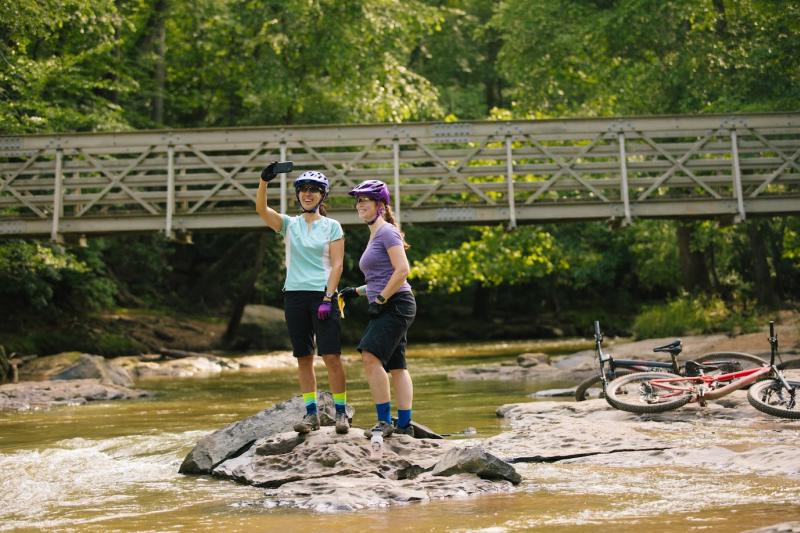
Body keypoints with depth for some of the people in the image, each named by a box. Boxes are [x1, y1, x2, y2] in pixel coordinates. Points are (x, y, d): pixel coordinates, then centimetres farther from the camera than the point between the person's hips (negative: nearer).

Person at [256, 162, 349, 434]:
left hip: (322, 294, -3)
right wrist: (264, 181, -22)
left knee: (331, 356, -9)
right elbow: (261, 208, -6)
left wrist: (328, 298, -12)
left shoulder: (332, 226, 5)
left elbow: (337, 264, -2)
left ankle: (341, 412, -3)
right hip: (294, 296, 3)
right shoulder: (289, 224, 10)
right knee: (304, 358, 5)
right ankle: (311, 413, 9)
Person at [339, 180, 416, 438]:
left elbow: (402, 270, -19)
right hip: (386, 309, 10)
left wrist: (380, 299, -17)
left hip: (396, 305, -10)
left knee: (371, 357, -20)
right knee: (396, 366, 8)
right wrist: (357, 291, 17)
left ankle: (385, 421, -18)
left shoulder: (386, 232, -8)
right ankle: (404, 424, 9)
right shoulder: (374, 236, 20)